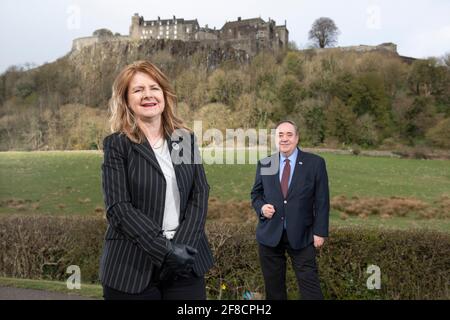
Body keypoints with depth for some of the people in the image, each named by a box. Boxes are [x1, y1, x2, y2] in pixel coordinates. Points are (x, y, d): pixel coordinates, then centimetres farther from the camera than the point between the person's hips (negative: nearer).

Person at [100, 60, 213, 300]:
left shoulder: (185, 139, 6)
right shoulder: (116, 144, -3)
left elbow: (200, 194, 1)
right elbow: (118, 207, -10)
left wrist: (182, 243, -12)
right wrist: (164, 248, -17)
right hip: (132, 267, -2)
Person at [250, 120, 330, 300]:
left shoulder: (315, 163, -3)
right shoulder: (264, 164, 4)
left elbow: (322, 201, -2)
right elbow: (256, 193, 14)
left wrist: (320, 231, -6)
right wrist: (261, 207, -7)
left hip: (301, 235, -2)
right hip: (270, 234, 3)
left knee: (310, 286, 1)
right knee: (273, 287, 13)